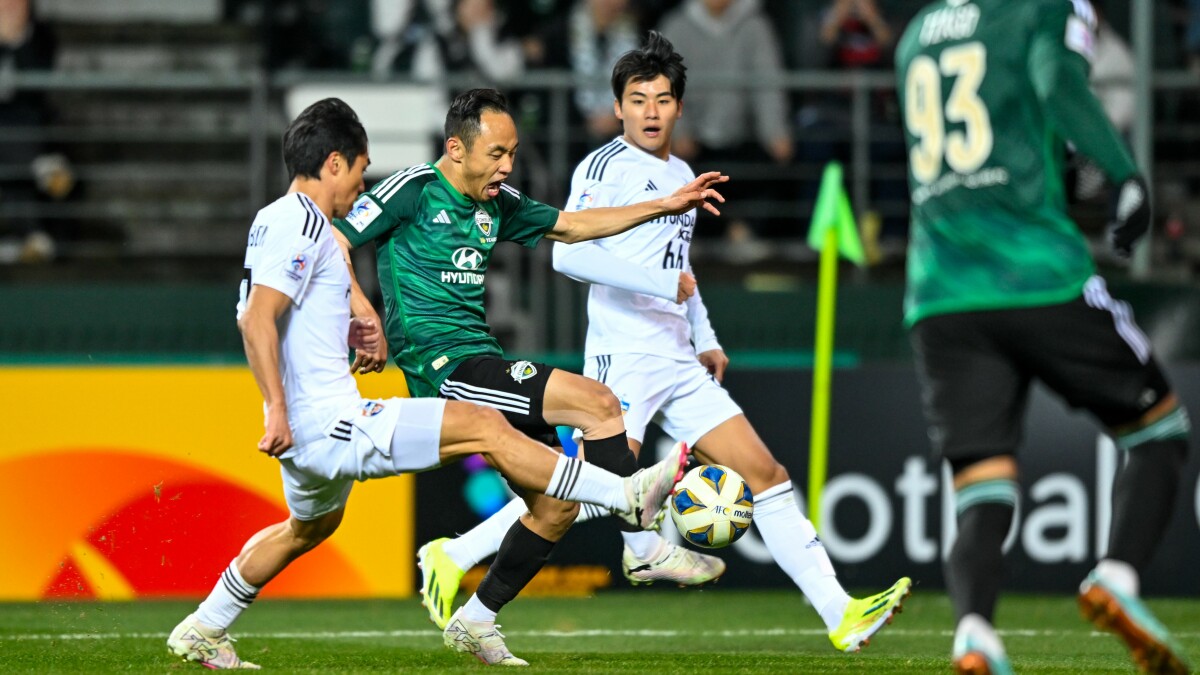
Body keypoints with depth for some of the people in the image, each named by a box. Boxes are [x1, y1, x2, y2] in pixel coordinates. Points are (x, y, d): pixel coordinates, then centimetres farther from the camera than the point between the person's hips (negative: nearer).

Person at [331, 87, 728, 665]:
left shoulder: (495, 204, 15)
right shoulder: (413, 190, -7)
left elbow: (572, 226, 23)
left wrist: (664, 206, 17)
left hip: (484, 364, 9)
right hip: (445, 365, -9)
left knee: (557, 504, 5)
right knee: (598, 404, -19)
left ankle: (473, 621, 14)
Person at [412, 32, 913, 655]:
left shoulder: (682, 175, 19)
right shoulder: (605, 166, -7)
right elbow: (567, 252, -20)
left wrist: (705, 340, 24)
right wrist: (665, 284, -20)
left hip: (680, 366, 8)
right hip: (624, 362, -8)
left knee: (765, 473, 2)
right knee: (595, 492, -15)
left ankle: (841, 615, 1)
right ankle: (455, 556, -3)